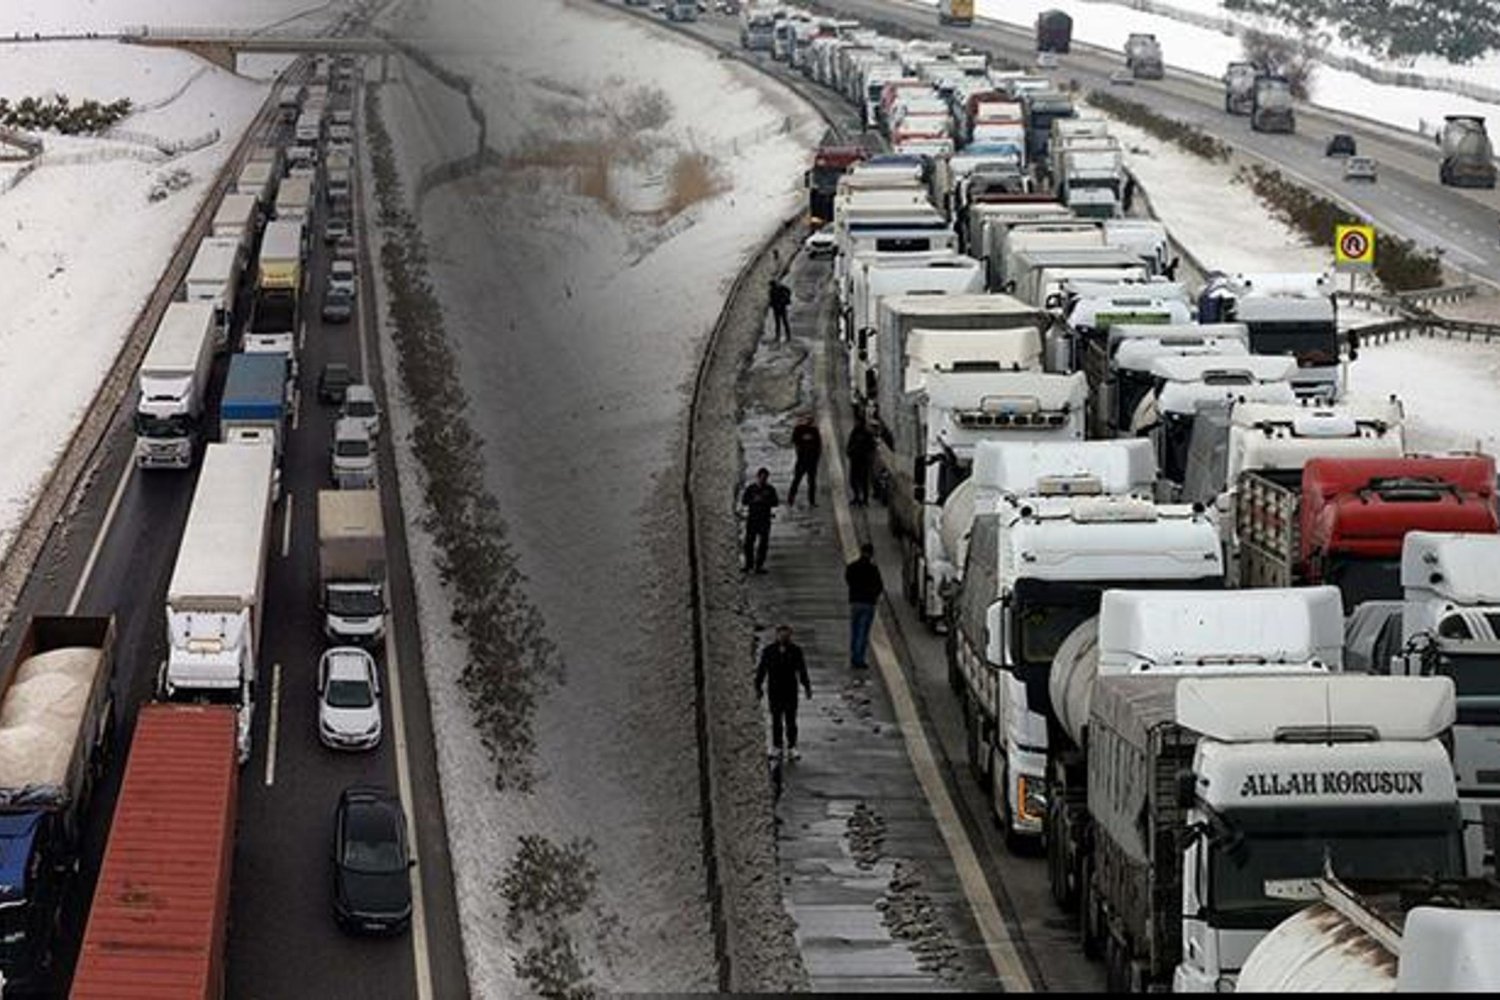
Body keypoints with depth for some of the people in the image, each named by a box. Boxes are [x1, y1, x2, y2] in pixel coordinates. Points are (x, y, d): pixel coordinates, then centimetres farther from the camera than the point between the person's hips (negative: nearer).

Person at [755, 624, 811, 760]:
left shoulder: (796, 650, 2)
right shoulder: (768, 651, 0)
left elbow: (802, 671, 8)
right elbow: (761, 671, 5)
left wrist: (807, 687, 8)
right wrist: (758, 688, 4)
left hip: (791, 691, 0)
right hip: (774, 691, 0)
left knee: (791, 720, 1)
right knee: (776, 720, 6)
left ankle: (792, 748, 6)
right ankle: (776, 747, 14)